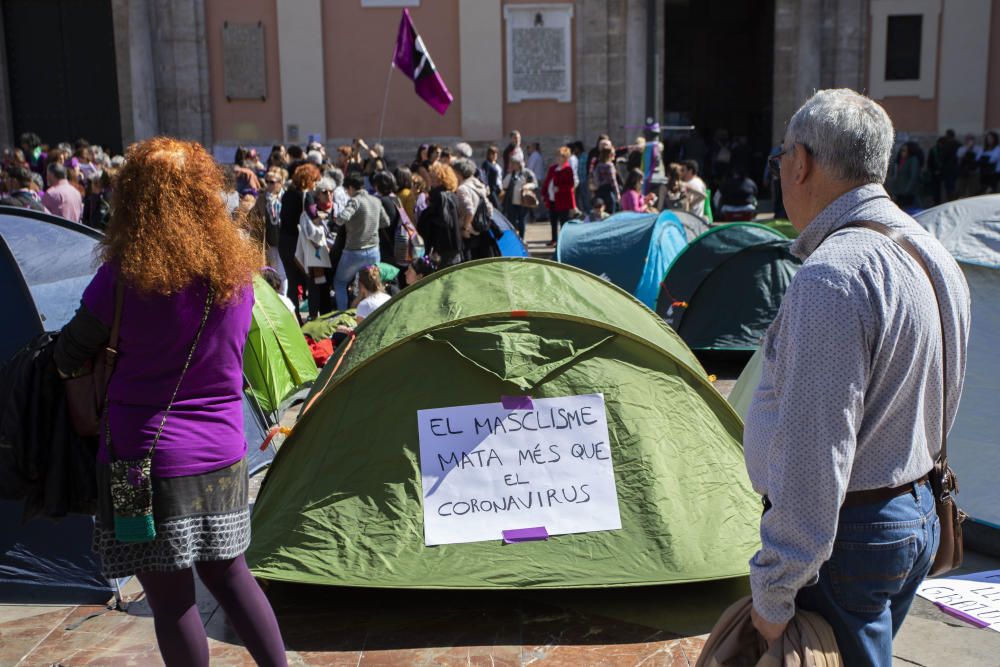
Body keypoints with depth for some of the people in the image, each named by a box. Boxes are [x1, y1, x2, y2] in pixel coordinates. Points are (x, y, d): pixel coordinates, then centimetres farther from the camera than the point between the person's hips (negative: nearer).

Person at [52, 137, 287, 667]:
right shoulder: (237, 272, -1)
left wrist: (74, 368, 20)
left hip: (148, 460, -5)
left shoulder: (123, 278, -16)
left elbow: (68, 358, -3)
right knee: (228, 573, 22)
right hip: (224, 457, 5)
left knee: (170, 598, 8)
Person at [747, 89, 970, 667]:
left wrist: (773, 594, -19)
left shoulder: (832, 278, -25)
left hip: (847, 534, -10)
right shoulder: (936, 256, 8)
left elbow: (813, 453, -26)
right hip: (919, 515, 10)